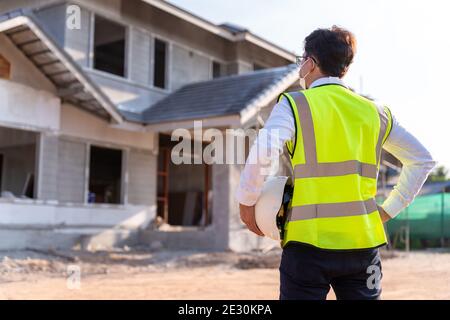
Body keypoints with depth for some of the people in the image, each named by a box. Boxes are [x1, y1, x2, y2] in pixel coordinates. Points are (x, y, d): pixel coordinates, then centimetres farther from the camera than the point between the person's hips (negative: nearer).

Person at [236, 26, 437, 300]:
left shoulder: (295, 105, -3)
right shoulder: (375, 112, 11)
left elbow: (262, 154, -19)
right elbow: (423, 160, 16)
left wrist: (247, 203, -3)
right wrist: (389, 210, 18)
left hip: (309, 241, -4)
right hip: (364, 242, 4)